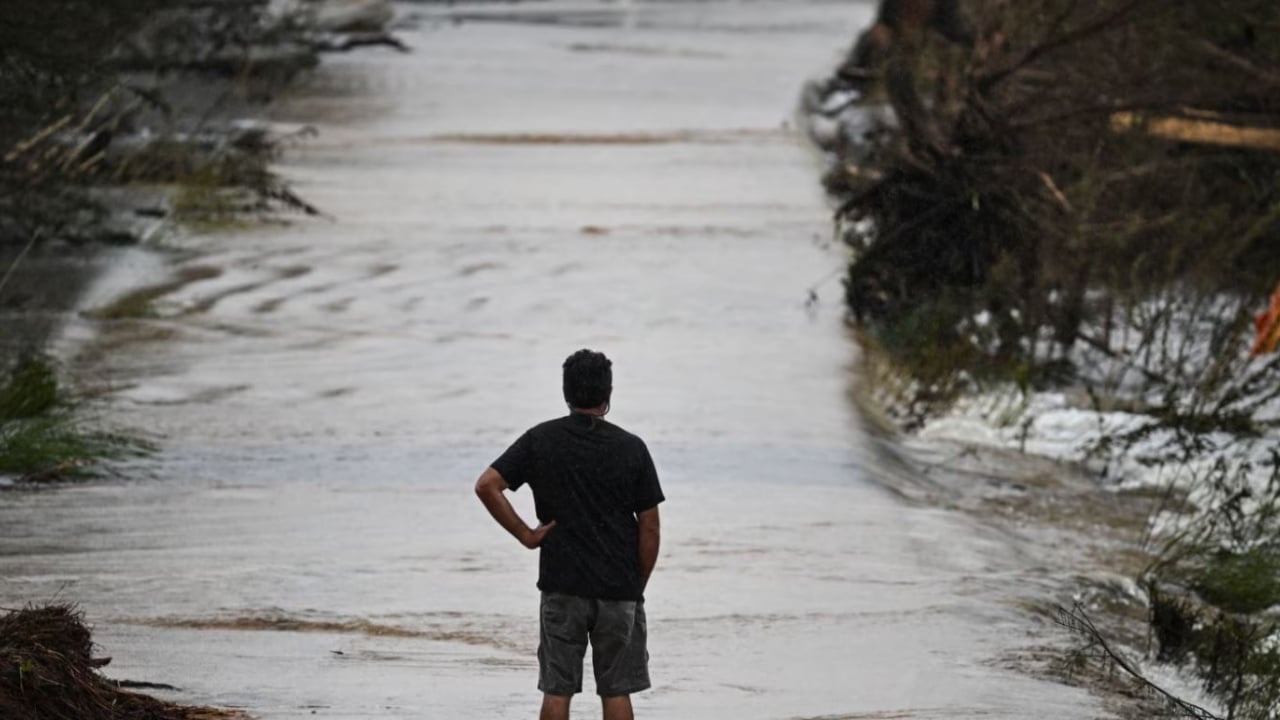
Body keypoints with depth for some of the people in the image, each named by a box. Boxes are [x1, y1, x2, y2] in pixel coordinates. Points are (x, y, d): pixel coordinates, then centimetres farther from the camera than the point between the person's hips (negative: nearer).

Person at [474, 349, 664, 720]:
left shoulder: (540, 440, -1)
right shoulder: (631, 448, -3)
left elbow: (487, 485, -9)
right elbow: (649, 528, -3)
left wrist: (525, 534, -2)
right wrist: (638, 586, 8)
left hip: (561, 585, 0)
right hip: (619, 589, 0)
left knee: (556, 690, 5)